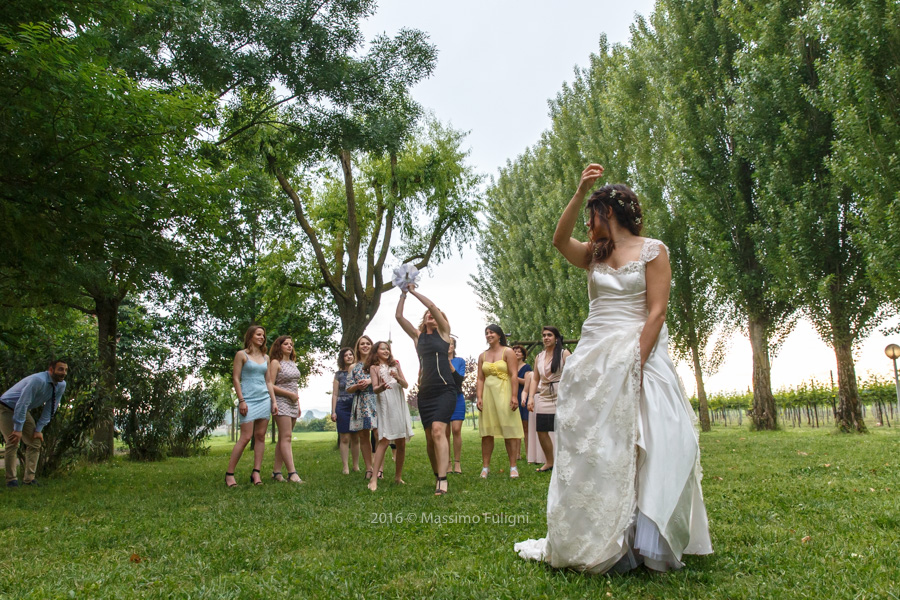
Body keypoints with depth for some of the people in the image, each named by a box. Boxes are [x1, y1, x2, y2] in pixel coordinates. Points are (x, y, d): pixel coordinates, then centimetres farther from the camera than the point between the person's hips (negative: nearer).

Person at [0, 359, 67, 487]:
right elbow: (22, 403, -34)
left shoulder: (61, 385, -10)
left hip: (23, 410, 8)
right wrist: (18, 429, -33)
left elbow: (50, 409, -4)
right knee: (13, 443, -16)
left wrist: (39, 429, -7)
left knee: (35, 442, -1)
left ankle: (29, 478, 3)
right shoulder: (38, 380, -33)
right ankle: (11, 480, -6)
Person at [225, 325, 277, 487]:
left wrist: (273, 401, 11)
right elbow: (235, 379, -4)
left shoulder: (265, 357, 15)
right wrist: (241, 400, -11)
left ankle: (256, 472, 6)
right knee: (245, 437, -9)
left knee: (260, 436, 2)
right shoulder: (242, 355, 0)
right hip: (249, 400, -5)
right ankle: (229, 474, 0)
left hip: (264, 399, 5)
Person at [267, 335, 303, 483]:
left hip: (292, 403, 8)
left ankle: (276, 471, 10)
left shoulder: (292, 363, 18)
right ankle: (292, 473, -18)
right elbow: (270, 385, -12)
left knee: (283, 438, 7)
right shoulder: (275, 363, -5)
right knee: (286, 437, -13)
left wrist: (298, 404, 16)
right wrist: (290, 394, -13)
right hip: (281, 402, -8)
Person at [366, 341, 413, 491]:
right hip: (385, 407, -4)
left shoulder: (395, 365, 19)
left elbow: (406, 385, 11)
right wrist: (382, 387, -28)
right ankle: (374, 478, -17)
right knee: (384, 441, -16)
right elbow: (375, 389, -4)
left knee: (401, 443, 2)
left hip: (400, 406, 4)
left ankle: (398, 476, 12)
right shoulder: (374, 367, 8)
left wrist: (398, 378, -11)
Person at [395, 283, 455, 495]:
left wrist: (414, 291, 2)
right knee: (430, 437, 6)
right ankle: (437, 476, 21)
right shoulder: (418, 336, 15)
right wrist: (403, 294, 7)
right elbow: (399, 316, 8)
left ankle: (443, 479, -24)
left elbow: (432, 305, -6)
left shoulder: (443, 332, 5)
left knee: (438, 430, -21)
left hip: (445, 390, -5)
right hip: (425, 392, 5)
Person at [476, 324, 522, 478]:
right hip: (488, 393, 4)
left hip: (504, 393, -4)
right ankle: (485, 467, 8)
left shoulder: (508, 352, 1)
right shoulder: (482, 356, 13)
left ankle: (513, 467, 2)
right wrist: (479, 397, -2)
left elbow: (514, 376, -6)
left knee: (509, 431, -3)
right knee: (486, 432, 3)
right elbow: (480, 379, 10)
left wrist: (514, 396, -15)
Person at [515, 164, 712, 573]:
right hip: (592, 357, 5)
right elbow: (559, 240, -1)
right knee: (589, 447, 1)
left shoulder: (652, 251, 1)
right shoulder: (595, 256, 17)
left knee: (635, 447, -8)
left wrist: (634, 365, -17)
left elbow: (657, 311, -7)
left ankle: (640, 542, 1)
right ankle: (596, 544, 9)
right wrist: (579, 192, -8)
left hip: (636, 355, -5)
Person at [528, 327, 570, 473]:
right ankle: (549, 462, 18)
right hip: (543, 397, 5)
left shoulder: (564, 354, 1)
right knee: (541, 430, 3)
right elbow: (535, 379, 18)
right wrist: (531, 397, 7)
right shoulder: (539, 357, 15)